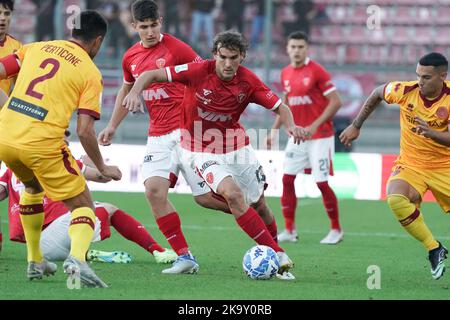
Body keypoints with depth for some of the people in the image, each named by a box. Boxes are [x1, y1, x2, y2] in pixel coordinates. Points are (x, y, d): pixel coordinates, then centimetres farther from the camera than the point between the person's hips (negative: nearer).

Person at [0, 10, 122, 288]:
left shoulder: (36, 48, 15)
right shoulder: (91, 73, 3)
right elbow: (85, 131, -4)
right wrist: (103, 168, 9)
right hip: (42, 143, -5)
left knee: (32, 187, 34)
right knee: (83, 205, 7)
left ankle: (35, 262, 34)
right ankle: (77, 259, -22)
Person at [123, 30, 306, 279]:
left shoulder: (248, 81, -10)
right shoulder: (199, 71, -19)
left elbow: (279, 107, -3)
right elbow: (151, 75, -17)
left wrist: (291, 126, -24)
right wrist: (135, 92, -37)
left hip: (237, 146, 4)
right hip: (204, 151, -4)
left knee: (258, 203, 8)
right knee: (233, 194, -25)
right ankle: (279, 255, -20)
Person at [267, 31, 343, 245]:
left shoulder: (316, 71, -12)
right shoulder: (286, 74, 8)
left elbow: (336, 102, -14)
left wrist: (315, 126, -19)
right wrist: (275, 130, 13)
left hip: (319, 136, -6)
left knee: (322, 183, -6)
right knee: (287, 179, 0)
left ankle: (336, 230, 10)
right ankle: (289, 230, 8)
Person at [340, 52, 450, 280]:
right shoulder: (406, 91, -11)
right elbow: (377, 94, 10)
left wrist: (430, 133, -42)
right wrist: (356, 126, 13)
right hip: (410, 165, 0)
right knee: (396, 198, -29)